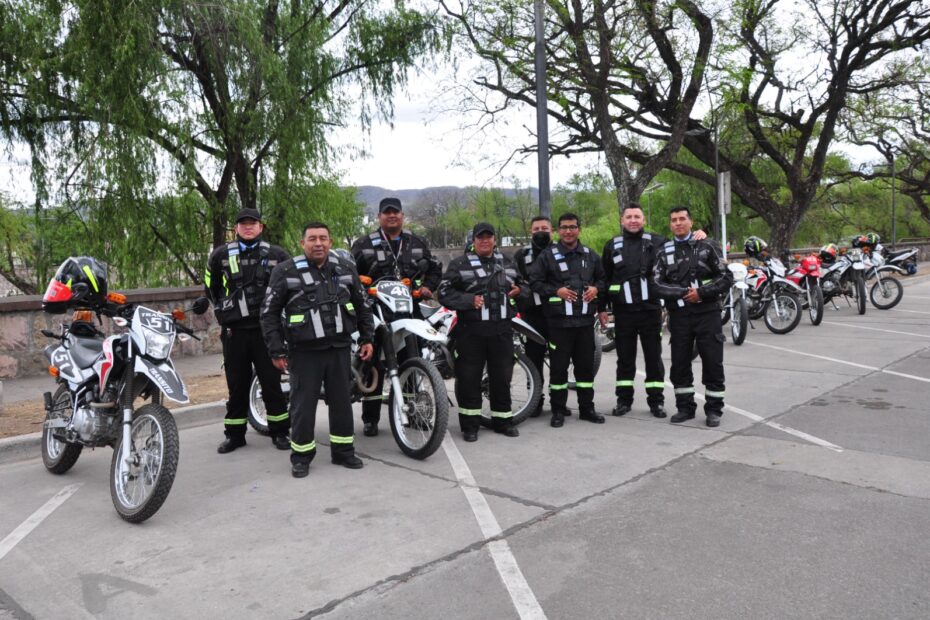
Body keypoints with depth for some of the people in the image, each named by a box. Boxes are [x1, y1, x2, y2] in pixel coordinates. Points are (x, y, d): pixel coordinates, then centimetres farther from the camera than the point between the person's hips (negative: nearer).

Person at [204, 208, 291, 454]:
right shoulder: (221, 255, 8)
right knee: (237, 384, 8)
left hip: (266, 329, -1)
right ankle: (235, 434, 19)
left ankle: (279, 431, 13)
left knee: (272, 382, 2)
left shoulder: (276, 255, 4)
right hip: (233, 330, 1)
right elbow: (211, 285, 23)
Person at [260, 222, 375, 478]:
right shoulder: (285, 271, -5)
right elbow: (269, 313, -3)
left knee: (341, 400, 11)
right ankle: (301, 456, 19)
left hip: (339, 348, 3)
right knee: (303, 404, 4)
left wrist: (367, 338, 11)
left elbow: (362, 305, 15)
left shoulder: (346, 268, 6)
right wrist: (276, 351, -6)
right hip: (304, 351, -3)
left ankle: (343, 450, 26)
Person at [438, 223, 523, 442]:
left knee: (502, 376, 9)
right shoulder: (460, 264, 1)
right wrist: (469, 300, -15)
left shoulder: (507, 262, 17)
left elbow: (519, 282, 33)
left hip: (502, 329, 4)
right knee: (469, 378, 0)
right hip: (471, 331, -4)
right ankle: (470, 424, 12)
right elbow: (445, 292, -5)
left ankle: (503, 420, 22)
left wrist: (518, 290, 11)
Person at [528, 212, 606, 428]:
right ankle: (558, 410, 11)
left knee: (586, 365, 10)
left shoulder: (590, 255, 12)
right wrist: (556, 291, -14)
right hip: (559, 321, -4)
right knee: (558, 366, 0)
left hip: (585, 320, 4)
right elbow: (535, 282, -2)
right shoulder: (548, 256, -1)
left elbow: (602, 278, 22)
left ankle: (586, 408, 21)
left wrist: (596, 289, 1)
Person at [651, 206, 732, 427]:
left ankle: (713, 409, 11)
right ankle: (685, 407, 20)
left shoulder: (706, 247, 5)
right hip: (679, 315, 2)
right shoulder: (664, 252, 10)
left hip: (707, 312, -2)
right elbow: (657, 283, -1)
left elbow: (726, 278, 1)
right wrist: (683, 293, -15)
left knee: (713, 362, 0)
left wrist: (701, 292, -12)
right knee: (680, 363, 7)